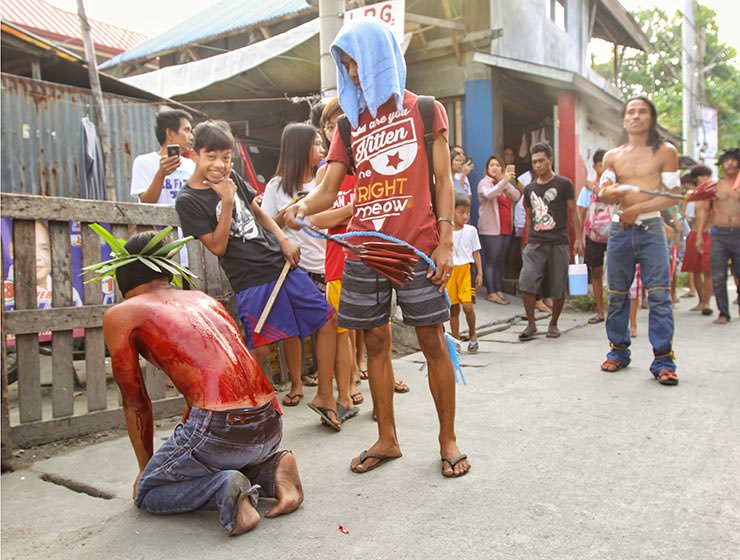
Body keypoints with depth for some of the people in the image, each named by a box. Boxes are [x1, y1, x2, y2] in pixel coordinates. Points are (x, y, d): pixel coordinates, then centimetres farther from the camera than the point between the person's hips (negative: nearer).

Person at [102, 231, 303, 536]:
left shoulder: (120, 316, 7)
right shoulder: (204, 298, 22)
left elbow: (135, 403, 14)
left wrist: (146, 467, 29)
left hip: (220, 428, -6)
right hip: (271, 426, 7)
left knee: (146, 492, 20)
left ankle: (224, 489, -4)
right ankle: (270, 469, 10)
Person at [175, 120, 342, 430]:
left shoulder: (233, 178, 8)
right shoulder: (188, 200, -8)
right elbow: (217, 246, -11)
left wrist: (284, 240, 6)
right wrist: (226, 202, -17)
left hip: (280, 264, 7)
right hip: (250, 282, -7)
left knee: (327, 318, 7)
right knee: (259, 350, -6)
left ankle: (324, 396, 20)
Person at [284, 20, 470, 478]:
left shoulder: (425, 110, 7)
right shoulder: (351, 123, 16)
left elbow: (443, 179, 2)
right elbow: (329, 188, 9)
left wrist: (445, 242, -8)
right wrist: (303, 207, -14)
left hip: (418, 248, -3)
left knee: (433, 341, 0)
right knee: (376, 343, 8)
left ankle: (448, 440, 16)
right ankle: (387, 440, 22)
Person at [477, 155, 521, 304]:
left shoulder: (505, 184, 17)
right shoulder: (485, 182, -2)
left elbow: (517, 197, 1)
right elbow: (489, 195, -24)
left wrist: (506, 182, -11)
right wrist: (504, 181, -30)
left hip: (506, 228, 7)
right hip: (490, 229, -7)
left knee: (501, 261, 9)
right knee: (491, 261, -5)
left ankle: (499, 290, 15)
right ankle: (491, 293, -1)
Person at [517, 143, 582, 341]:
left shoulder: (563, 184, 2)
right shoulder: (529, 189, 13)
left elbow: (573, 213, 2)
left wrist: (578, 238, -5)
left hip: (558, 243, -2)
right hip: (535, 243, 3)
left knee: (558, 288, 3)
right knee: (526, 283, -12)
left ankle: (553, 323, 22)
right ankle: (531, 324, 1)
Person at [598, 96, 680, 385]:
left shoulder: (665, 152, 4)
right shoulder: (612, 156, 12)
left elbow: (673, 196, -1)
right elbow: (603, 194, 4)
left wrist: (637, 209, -13)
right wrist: (608, 193, -20)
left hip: (651, 229, -3)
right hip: (620, 230, 3)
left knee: (659, 295, -8)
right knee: (617, 295, 8)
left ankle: (663, 360, -4)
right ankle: (618, 350, 21)